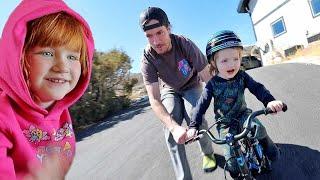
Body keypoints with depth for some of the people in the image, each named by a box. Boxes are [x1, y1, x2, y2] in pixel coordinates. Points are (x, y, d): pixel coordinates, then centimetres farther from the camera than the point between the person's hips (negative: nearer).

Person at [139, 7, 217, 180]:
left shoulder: (185, 44, -29)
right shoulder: (147, 59, -28)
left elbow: (208, 77, -25)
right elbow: (154, 100, -33)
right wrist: (174, 127, -46)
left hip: (191, 87, 0)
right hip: (170, 90, 1)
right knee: (170, 129, -21)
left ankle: (208, 153, 11)